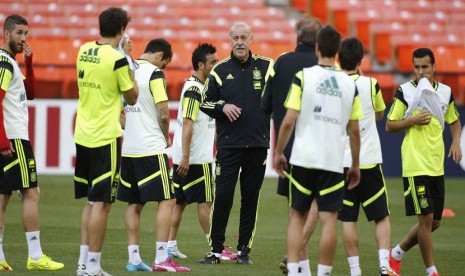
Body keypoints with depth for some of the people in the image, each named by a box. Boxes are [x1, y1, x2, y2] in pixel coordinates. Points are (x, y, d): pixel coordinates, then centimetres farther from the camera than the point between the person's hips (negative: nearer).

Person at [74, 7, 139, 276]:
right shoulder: (117, 59, -14)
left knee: (92, 201, 16)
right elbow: (132, 97, -3)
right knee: (101, 204, -3)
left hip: (83, 135, 7)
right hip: (105, 138, -7)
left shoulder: (84, 51, 6)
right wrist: (129, 65, 4)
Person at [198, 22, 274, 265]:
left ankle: (244, 250, 12)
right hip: (228, 145, -1)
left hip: (257, 145, 1)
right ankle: (216, 250, 2)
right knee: (222, 197, -5)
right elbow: (205, 102, 10)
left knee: (251, 199, 5)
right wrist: (223, 107, -9)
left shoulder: (266, 66, 4)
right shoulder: (221, 71, 4)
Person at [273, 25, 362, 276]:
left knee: (297, 216, 9)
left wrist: (278, 152, 6)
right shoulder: (349, 84, 4)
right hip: (334, 161, 1)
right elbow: (354, 131, 7)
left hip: (303, 159, -1)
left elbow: (288, 121, -7)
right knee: (328, 220, 1)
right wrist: (355, 165, 17)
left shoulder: (303, 77, -3)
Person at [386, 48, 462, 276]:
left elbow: (454, 121, 21)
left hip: (437, 167, 5)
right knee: (426, 219, -9)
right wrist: (413, 121, -17)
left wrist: (456, 142, 3)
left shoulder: (445, 92, 8)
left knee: (434, 222, 9)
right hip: (415, 165, -5)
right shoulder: (405, 91, -4)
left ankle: (397, 253, 28)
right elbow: (389, 126, -1)